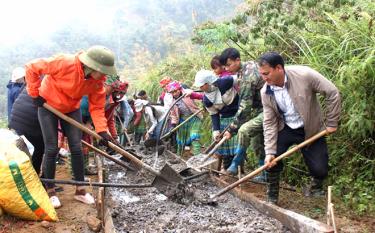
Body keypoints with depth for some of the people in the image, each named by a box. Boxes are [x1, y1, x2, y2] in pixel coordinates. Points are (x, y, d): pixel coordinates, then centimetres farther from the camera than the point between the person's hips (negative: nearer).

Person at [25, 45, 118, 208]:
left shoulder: (98, 80, -18)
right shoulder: (65, 63, -34)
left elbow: (97, 107, -13)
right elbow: (32, 67, -25)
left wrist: (102, 130, -25)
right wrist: (35, 94, -19)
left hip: (72, 109, 4)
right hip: (48, 105, -4)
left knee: (76, 148, 0)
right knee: (51, 149, -4)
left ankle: (80, 190, 13)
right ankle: (50, 191, 12)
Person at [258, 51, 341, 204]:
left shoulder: (304, 75, -26)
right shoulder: (266, 92, -15)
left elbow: (332, 93, -17)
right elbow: (269, 122, -10)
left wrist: (332, 123, -11)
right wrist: (270, 151, -18)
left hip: (311, 130, -2)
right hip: (285, 129, 2)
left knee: (320, 170, -5)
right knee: (271, 160, -16)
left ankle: (316, 186, 33)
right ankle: (272, 197, 8)